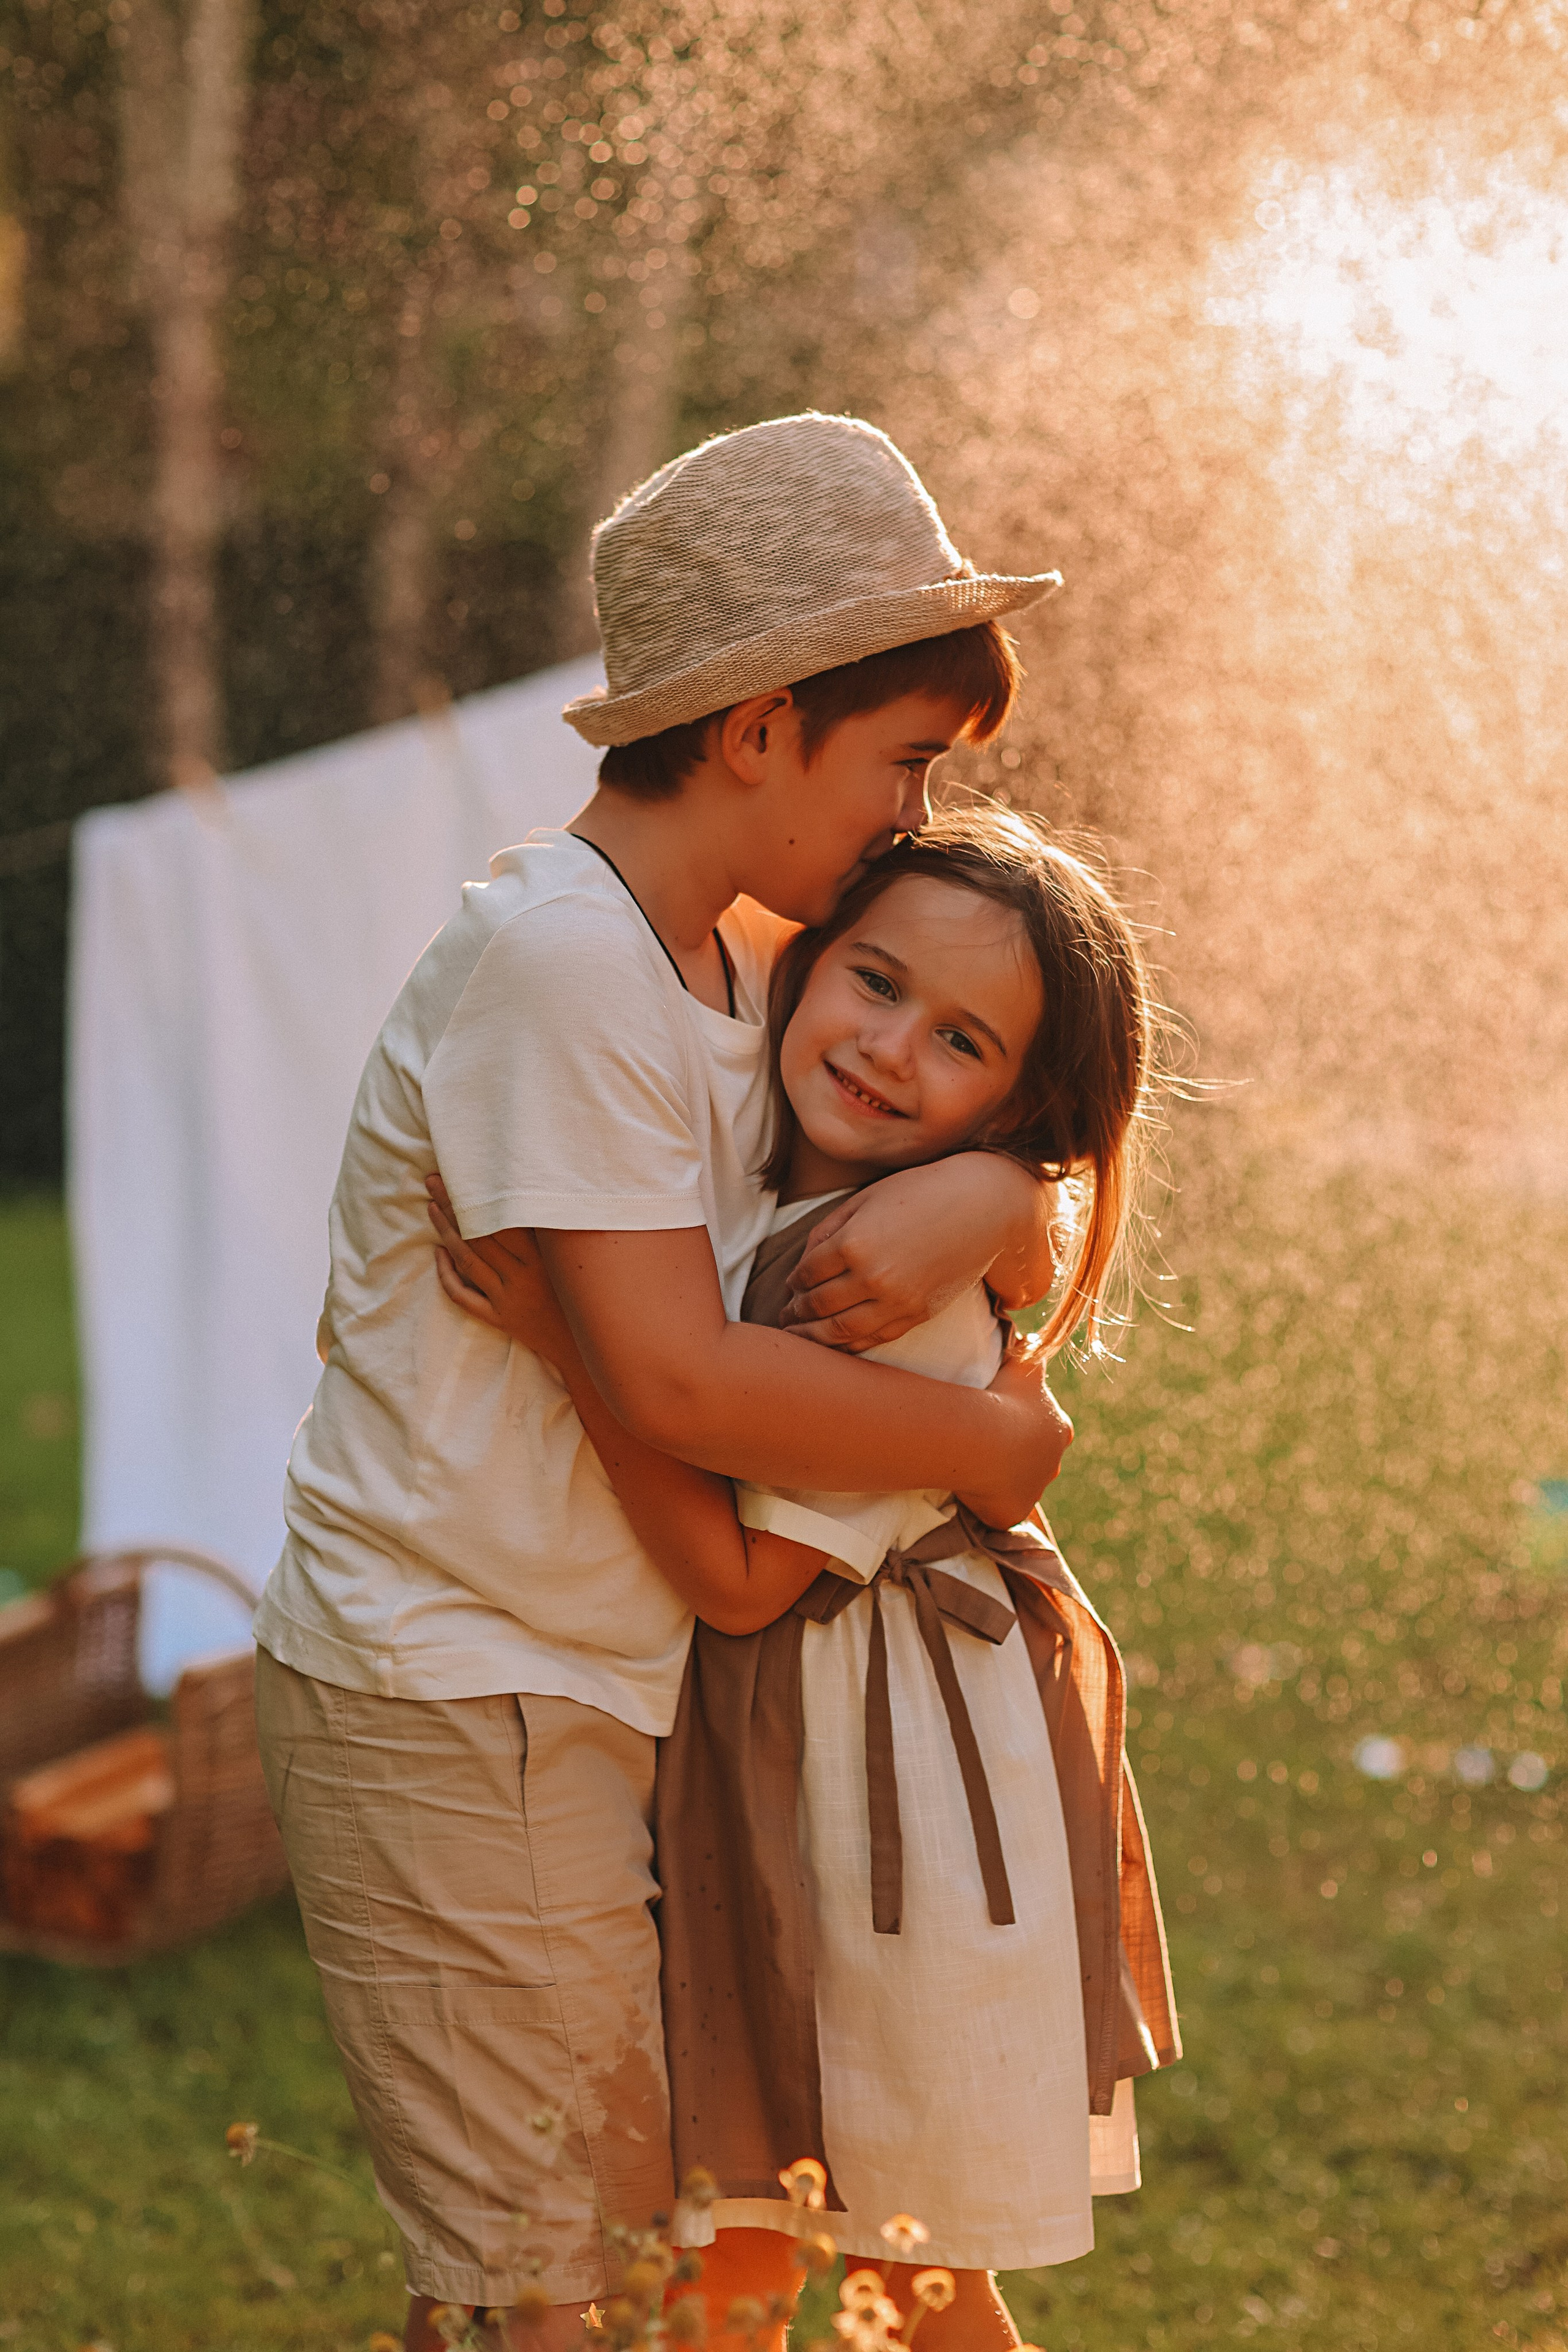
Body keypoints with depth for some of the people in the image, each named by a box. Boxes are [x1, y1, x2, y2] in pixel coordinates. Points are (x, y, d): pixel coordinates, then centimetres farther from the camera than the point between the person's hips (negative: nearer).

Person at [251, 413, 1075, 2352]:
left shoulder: (736, 966, 10)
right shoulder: (558, 956, -18)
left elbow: (1044, 1252, 11)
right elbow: (679, 1384, -23)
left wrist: (985, 1202, -14)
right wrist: (986, 1446, -10)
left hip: (580, 1684, 9)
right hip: (452, 1699, -9)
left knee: (602, 2193, 14)